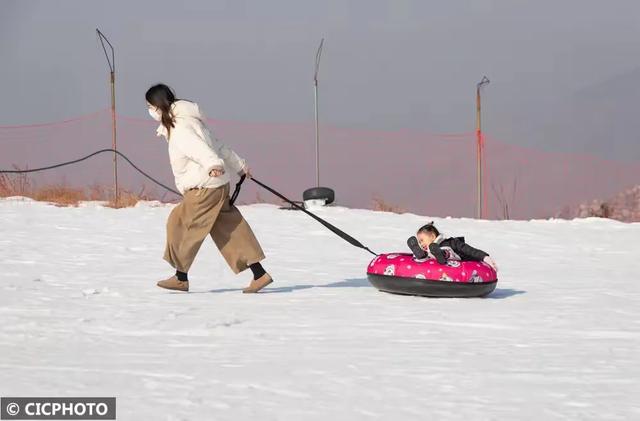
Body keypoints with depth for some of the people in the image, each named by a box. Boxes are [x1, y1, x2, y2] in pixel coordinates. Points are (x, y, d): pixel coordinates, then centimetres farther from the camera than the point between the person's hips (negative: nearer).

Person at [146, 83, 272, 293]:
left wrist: (213, 164, -50)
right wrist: (239, 165, 32)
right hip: (217, 185, 10)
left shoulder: (179, 127, -13)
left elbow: (198, 146, -32)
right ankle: (259, 275, 4)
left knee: (181, 224, 0)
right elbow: (217, 145, 25)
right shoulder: (186, 122, 19)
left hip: (204, 187, -10)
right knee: (230, 230, 7)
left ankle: (181, 278, 11)